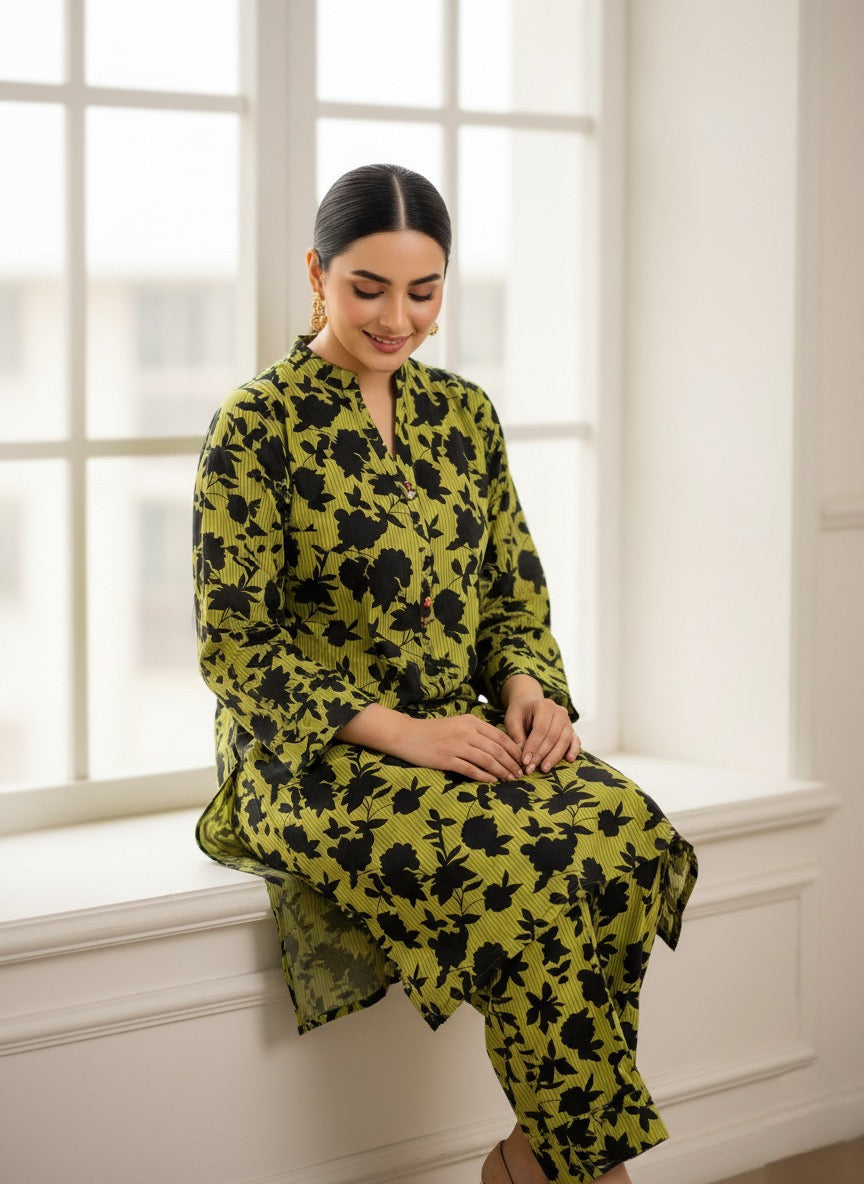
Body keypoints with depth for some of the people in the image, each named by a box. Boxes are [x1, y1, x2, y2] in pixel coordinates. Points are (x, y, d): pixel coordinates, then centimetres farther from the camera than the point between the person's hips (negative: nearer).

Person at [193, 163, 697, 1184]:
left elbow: (516, 594, 17)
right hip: (311, 760, -5)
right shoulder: (258, 426, -6)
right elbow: (234, 642, -10)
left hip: (457, 736, 5)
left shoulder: (463, 414, 12)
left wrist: (529, 692, -6)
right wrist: (397, 730, -19)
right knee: (523, 866, -32)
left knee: (628, 830, -25)